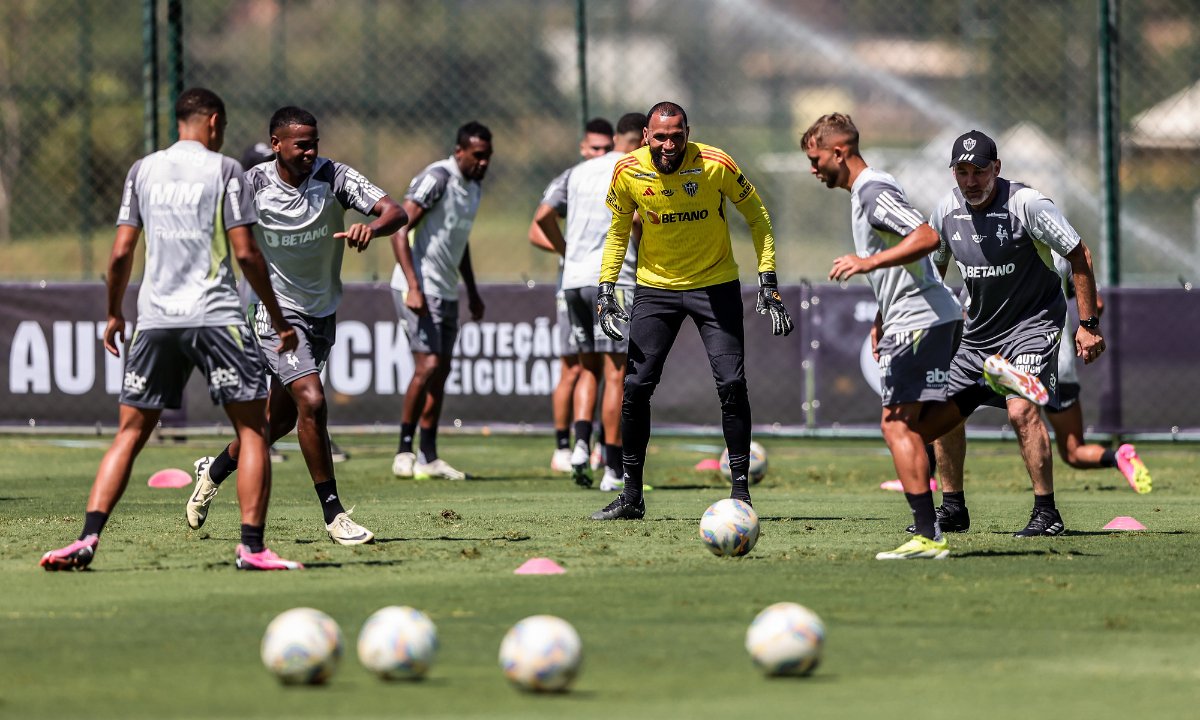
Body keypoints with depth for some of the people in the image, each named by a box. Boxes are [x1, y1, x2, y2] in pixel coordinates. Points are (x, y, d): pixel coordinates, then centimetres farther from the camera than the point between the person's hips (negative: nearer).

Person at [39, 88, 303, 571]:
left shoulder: (143, 170, 10)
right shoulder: (223, 170, -1)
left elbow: (121, 251, 7)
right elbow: (245, 253, -5)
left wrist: (114, 313, 21)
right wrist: (278, 319, 2)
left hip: (155, 317, 4)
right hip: (215, 315, -4)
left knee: (130, 432, 9)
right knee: (252, 429, 4)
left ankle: (87, 539, -5)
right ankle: (252, 546, -6)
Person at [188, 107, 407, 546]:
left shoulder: (333, 177, -12)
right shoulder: (253, 185, -15)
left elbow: (395, 213, -21)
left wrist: (371, 227, -43)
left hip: (322, 313, 4)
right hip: (276, 310, -4)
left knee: (280, 418, 15)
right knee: (311, 401, -21)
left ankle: (215, 471, 41)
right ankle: (333, 513, -12)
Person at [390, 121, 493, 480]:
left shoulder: (474, 186, 13)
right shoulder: (436, 179, -15)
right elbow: (399, 231, -19)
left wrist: (472, 292, 26)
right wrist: (413, 286, -25)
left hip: (446, 291, 9)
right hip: (420, 289, -9)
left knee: (441, 370, 8)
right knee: (428, 366, -15)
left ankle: (428, 457, 11)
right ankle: (404, 450, -6)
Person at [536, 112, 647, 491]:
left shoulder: (579, 172, 16)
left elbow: (544, 217, 16)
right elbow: (636, 217, -19)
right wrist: (644, 251, -3)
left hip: (574, 279, 6)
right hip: (613, 279, -6)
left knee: (589, 367, 16)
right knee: (615, 373, -3)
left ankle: (581, 442, -5)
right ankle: (613, 469, -4)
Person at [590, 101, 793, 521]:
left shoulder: (716, 165, -19)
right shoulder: (628, 172, -12)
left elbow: (756, 218, -5)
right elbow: (618, 231, 5)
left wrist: (768, 283, -10)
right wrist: (606, 290, -4)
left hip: (716, 285, -2)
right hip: (655, 287, 2)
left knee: (732, 385, -11)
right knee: (635, 387, -4)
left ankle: (740, 491, 0)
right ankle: (631, 495, 7)